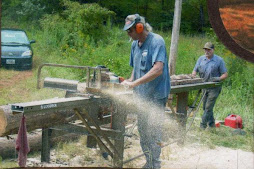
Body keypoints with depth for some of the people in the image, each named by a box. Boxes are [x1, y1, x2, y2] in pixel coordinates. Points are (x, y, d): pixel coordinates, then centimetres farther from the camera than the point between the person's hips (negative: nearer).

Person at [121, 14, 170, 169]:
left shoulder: (156, 41, -15)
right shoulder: (135, 44, 9)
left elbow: (158, 69, -26)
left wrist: (134, 83, -27)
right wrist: (130, 81, -1)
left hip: (156, 96, -8)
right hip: (141, 95, 8)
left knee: (153, 133, -4)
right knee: (143, 132, 15)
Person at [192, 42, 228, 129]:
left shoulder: (219, 60, -5)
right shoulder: (201, 59, 7)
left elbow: (225, 74, -4)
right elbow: (195, 70, 8)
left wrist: (218, 78, -23)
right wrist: (193, 77, -14)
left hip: (214, 87, -5)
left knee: (208, 107, -9)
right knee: (205, 107, 13)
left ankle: (203, 125, -3)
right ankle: (211, 123, 29)